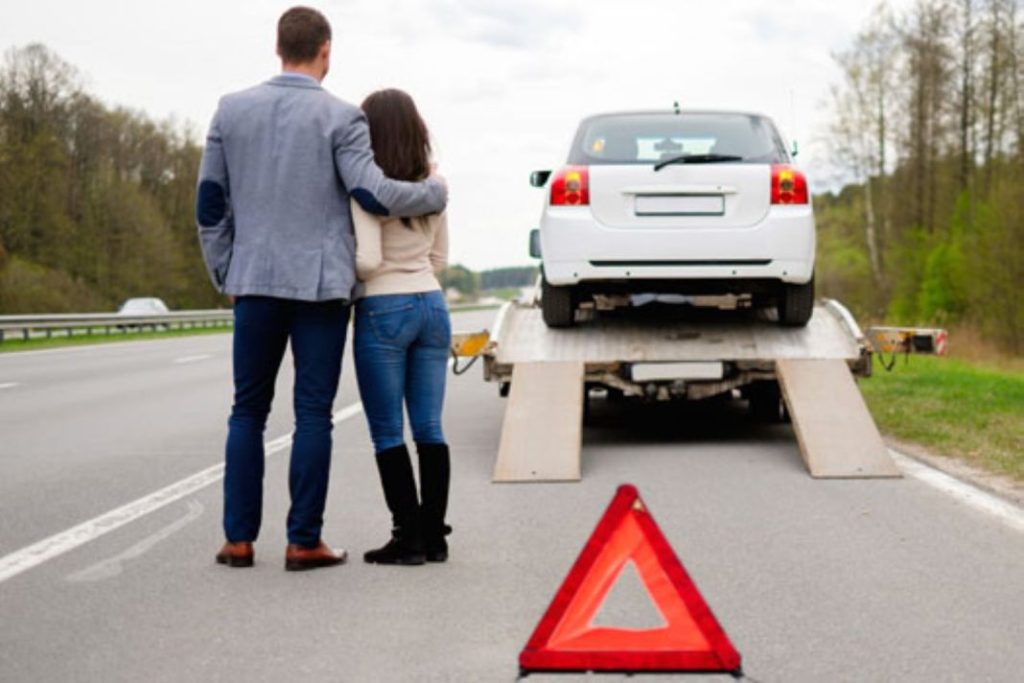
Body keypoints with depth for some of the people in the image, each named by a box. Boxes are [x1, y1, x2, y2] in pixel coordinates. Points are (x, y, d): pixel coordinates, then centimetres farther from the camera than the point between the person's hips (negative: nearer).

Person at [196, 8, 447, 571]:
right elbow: (373, 194, -13)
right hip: (320, 285, -3)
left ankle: (239, 538, 10)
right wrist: (436, 191, 3)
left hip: (254, 283, 3)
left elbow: (209, 204, 7)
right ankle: (303, 541, 3)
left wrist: (224, 274, 16)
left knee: (248, 410, 11)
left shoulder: (232, 110, 6)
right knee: (312, 414, 2)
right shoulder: (340, 117, -6)